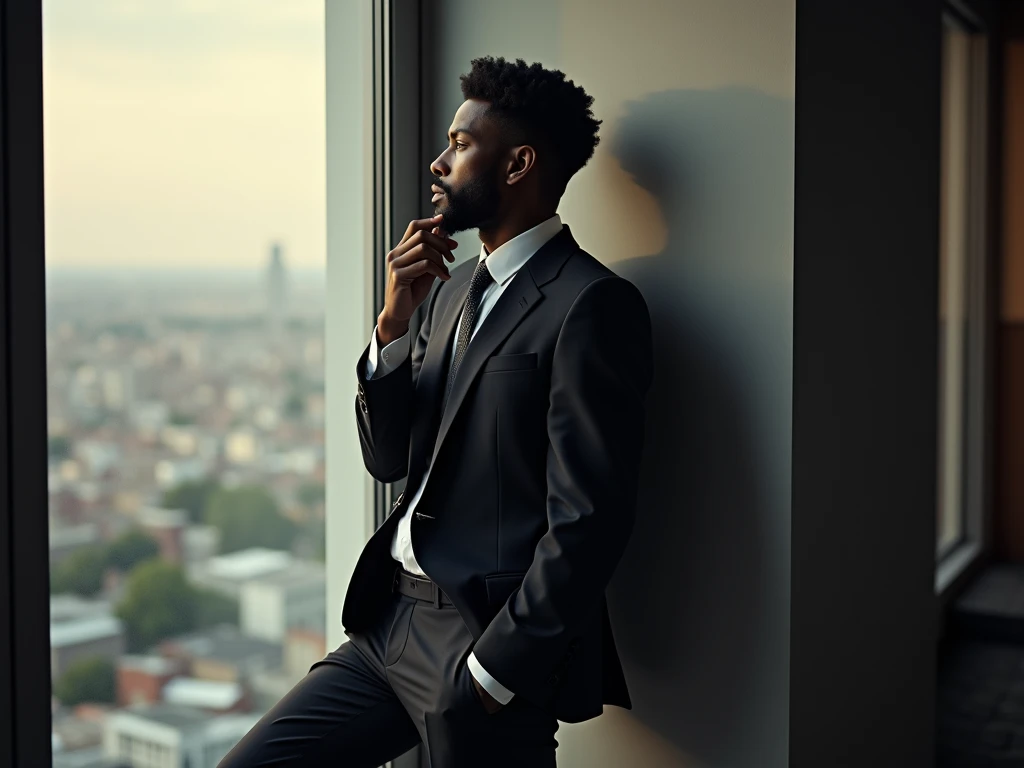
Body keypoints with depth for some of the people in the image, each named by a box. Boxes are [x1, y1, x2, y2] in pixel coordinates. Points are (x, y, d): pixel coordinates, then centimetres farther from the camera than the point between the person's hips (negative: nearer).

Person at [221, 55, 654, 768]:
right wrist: (394, 320, -1)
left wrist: (491, 675, -17)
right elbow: (389, 459, 12)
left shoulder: (592, 304, -14)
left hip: (488, 647, -7)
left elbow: (587, 521, -19)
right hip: (392, 625, 8)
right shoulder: (454, 287, 13)